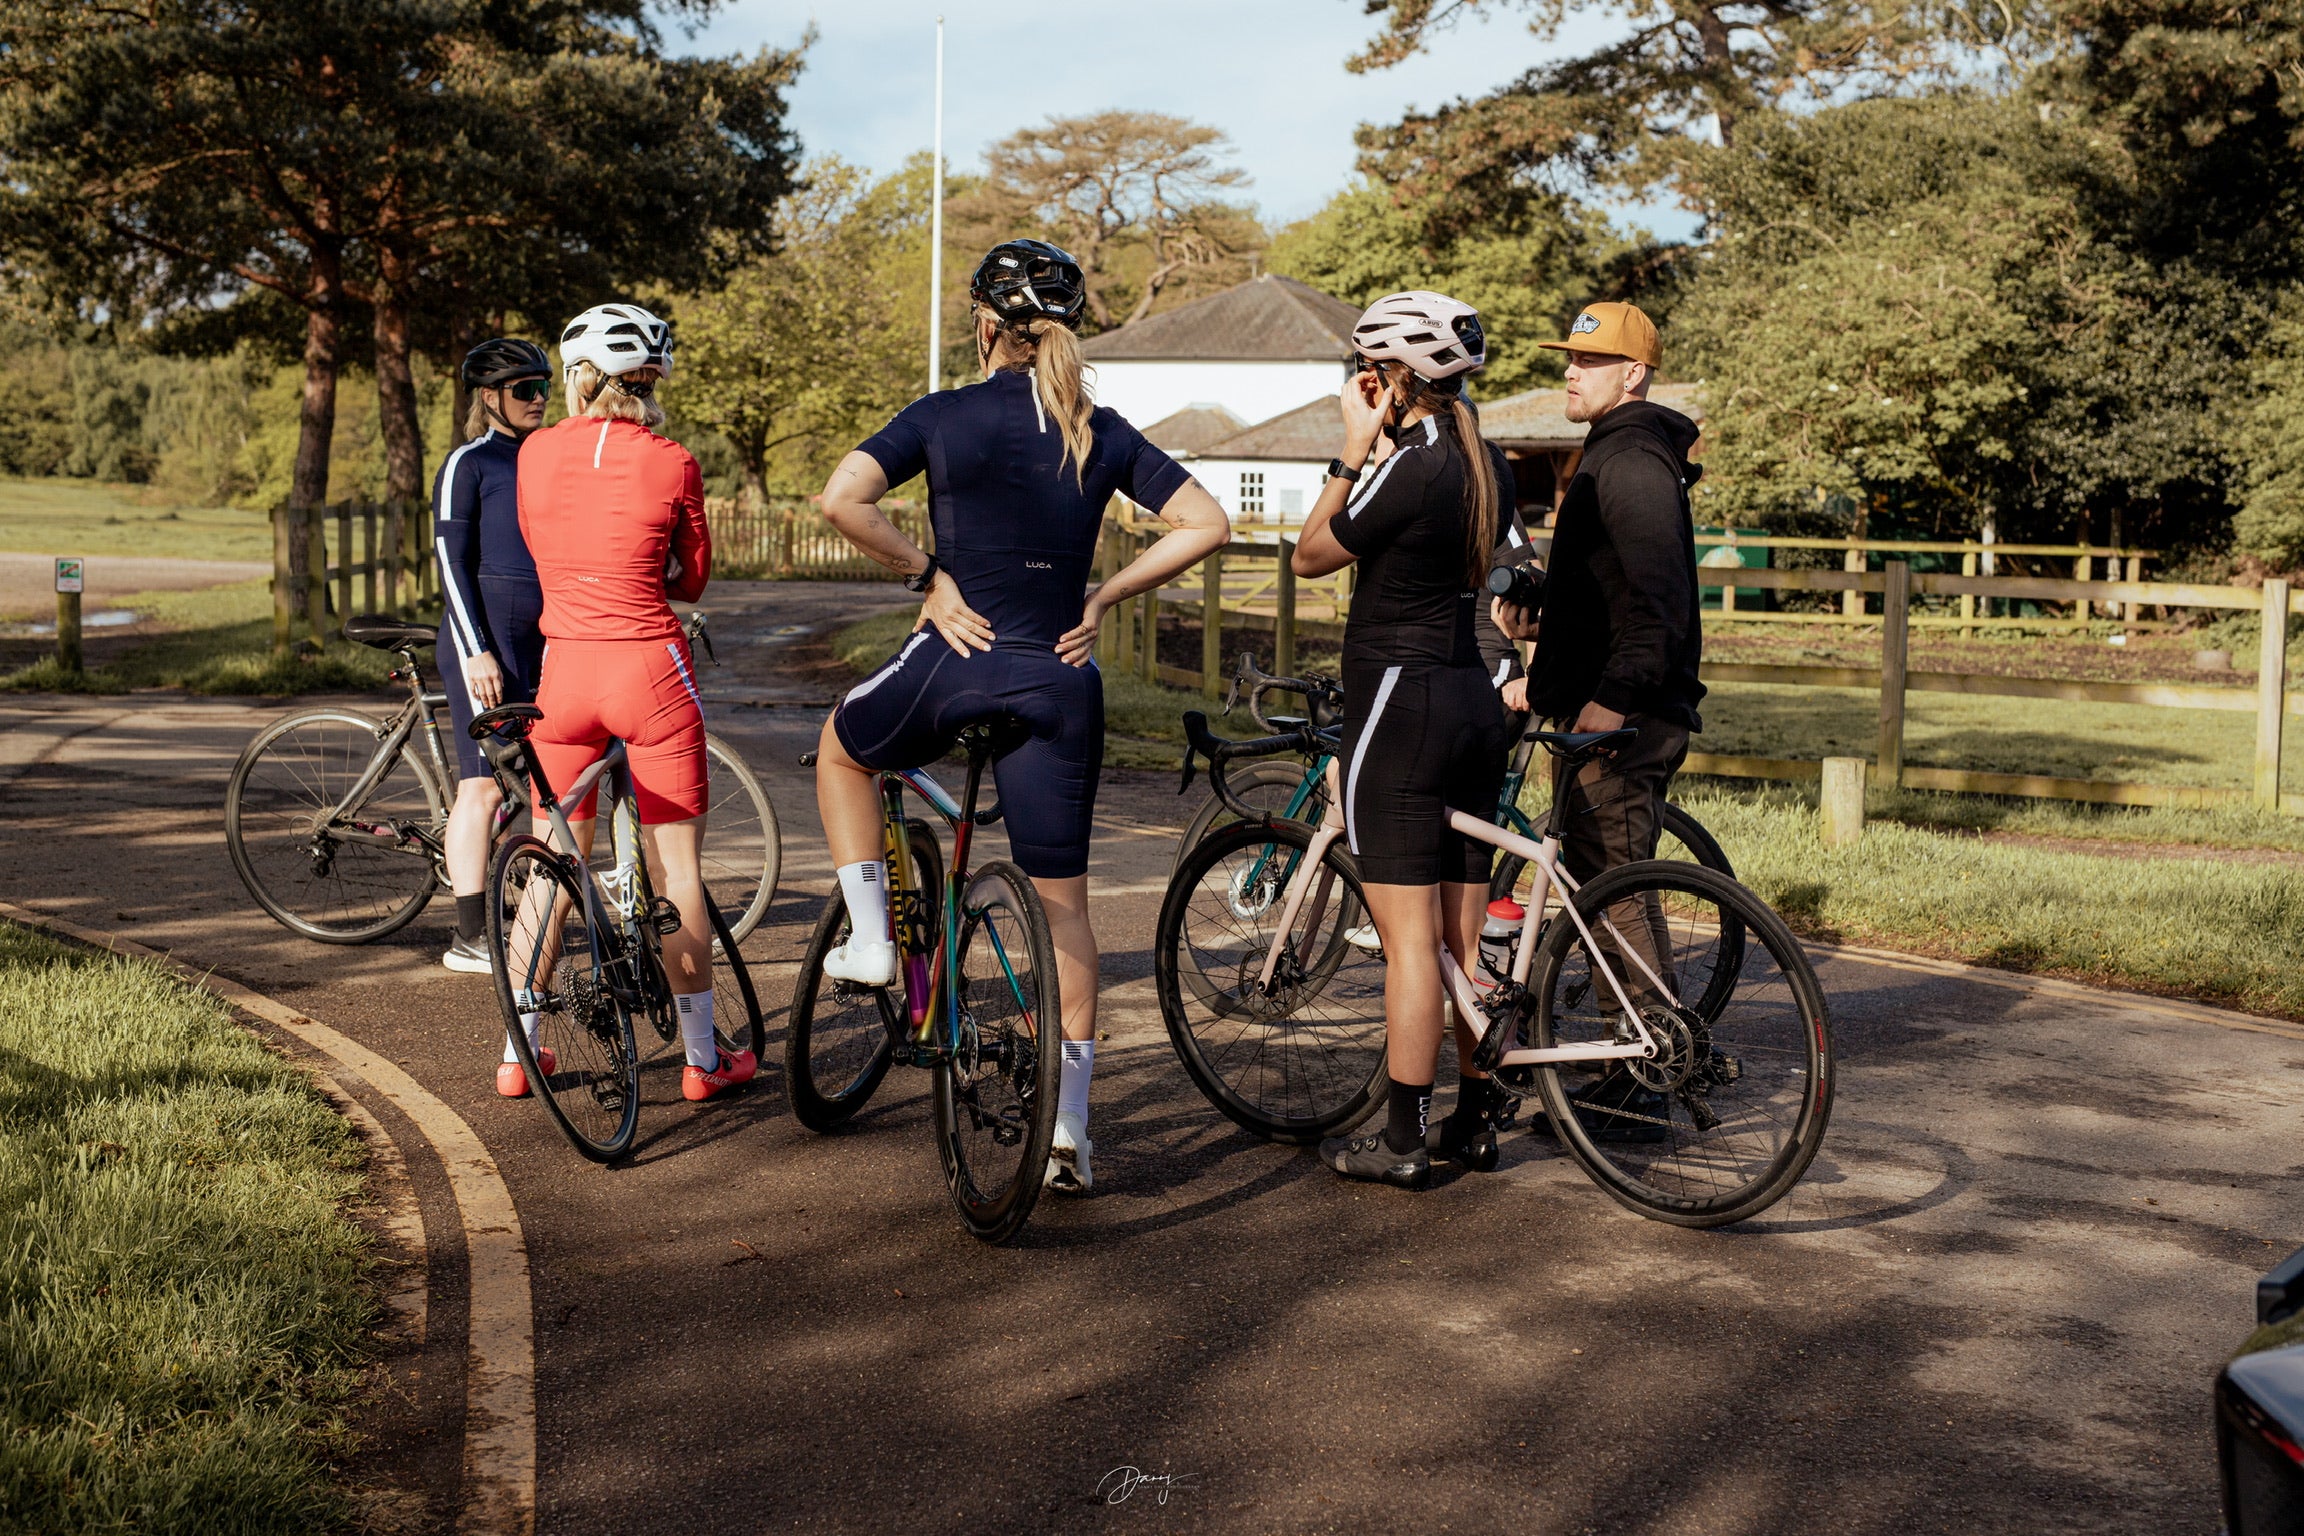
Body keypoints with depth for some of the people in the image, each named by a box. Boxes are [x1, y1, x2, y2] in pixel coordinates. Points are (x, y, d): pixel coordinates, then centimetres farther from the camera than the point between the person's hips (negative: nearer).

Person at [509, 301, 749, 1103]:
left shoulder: (534, 453, 2)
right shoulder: (671, 465, -7)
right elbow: (692, 579, 6)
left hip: (565, 669, 3)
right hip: (650, 671, -3)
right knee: (675, 867, 6)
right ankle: (703, 1057, 13)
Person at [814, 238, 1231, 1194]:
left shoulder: (946, 417, -4)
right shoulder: (1103, 432, 5)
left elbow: (841, 499, -15)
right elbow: (1205, 524, 2)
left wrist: (926, 573, -5)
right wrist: (1103, 597, 4)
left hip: (956, 659, -3)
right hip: (1060, 680, 3)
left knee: (842, 749, 31)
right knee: (1062, 902, 9)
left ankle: (869, 939, 23)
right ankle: (1068, 1125, 10)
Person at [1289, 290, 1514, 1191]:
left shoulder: (1408, 468, -16)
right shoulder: (1487, 467, 9)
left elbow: (1312, 554, -6)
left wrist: (1354, 449, -3)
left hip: (1400, 703, -9)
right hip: (1473, 702, 9)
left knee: (1409, 939, -4)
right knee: (1464, 938, 14)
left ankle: (1401, 1141, 2)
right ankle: (1476, 1117, 22)